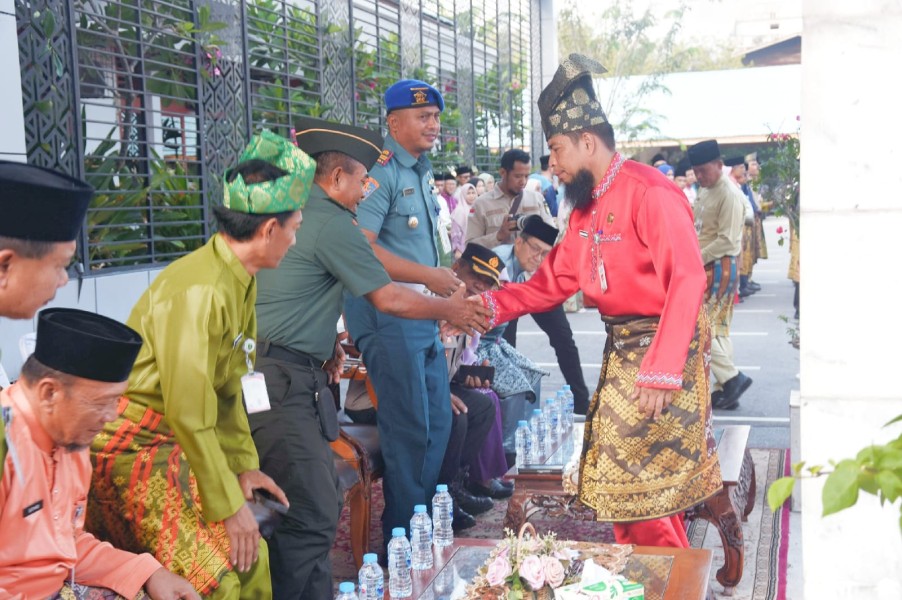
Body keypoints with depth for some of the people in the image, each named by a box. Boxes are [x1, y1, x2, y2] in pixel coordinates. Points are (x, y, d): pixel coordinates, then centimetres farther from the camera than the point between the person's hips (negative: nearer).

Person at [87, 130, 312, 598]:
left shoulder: (240, 281, 6)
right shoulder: (198, 291, -25)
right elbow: (188, 414, -23)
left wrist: (243, 465, 8)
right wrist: (229, 505, -16)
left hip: (175, 445, 9)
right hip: (129, 449, -9)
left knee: (251, 560, 4)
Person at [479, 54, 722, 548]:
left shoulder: (649, 193, -16)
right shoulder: (587, 208, 14)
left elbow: (687, 280, -23)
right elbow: (553, 280, 15)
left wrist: (659, 372, -27)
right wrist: (489, 305, 2)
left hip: (661, 349, -9)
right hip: (621, 353, 9)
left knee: (649, 493, -4)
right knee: (618, 483, 13)